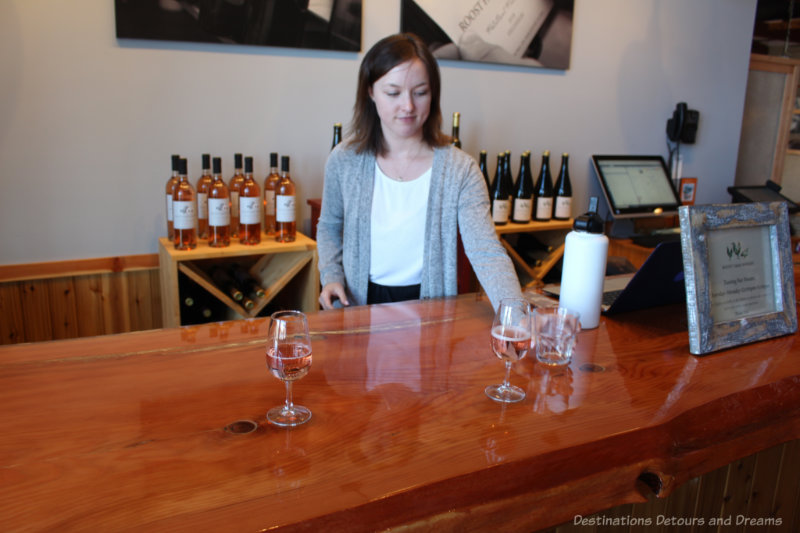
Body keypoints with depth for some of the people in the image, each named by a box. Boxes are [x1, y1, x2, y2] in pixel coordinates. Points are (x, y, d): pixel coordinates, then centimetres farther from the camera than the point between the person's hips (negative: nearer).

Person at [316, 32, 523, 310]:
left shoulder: (460, 170, -9)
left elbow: (487, 254, -18)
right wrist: (331, 276, -2)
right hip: (360, 305, 1)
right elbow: (329, 226, 15)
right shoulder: (344, 161, -3)